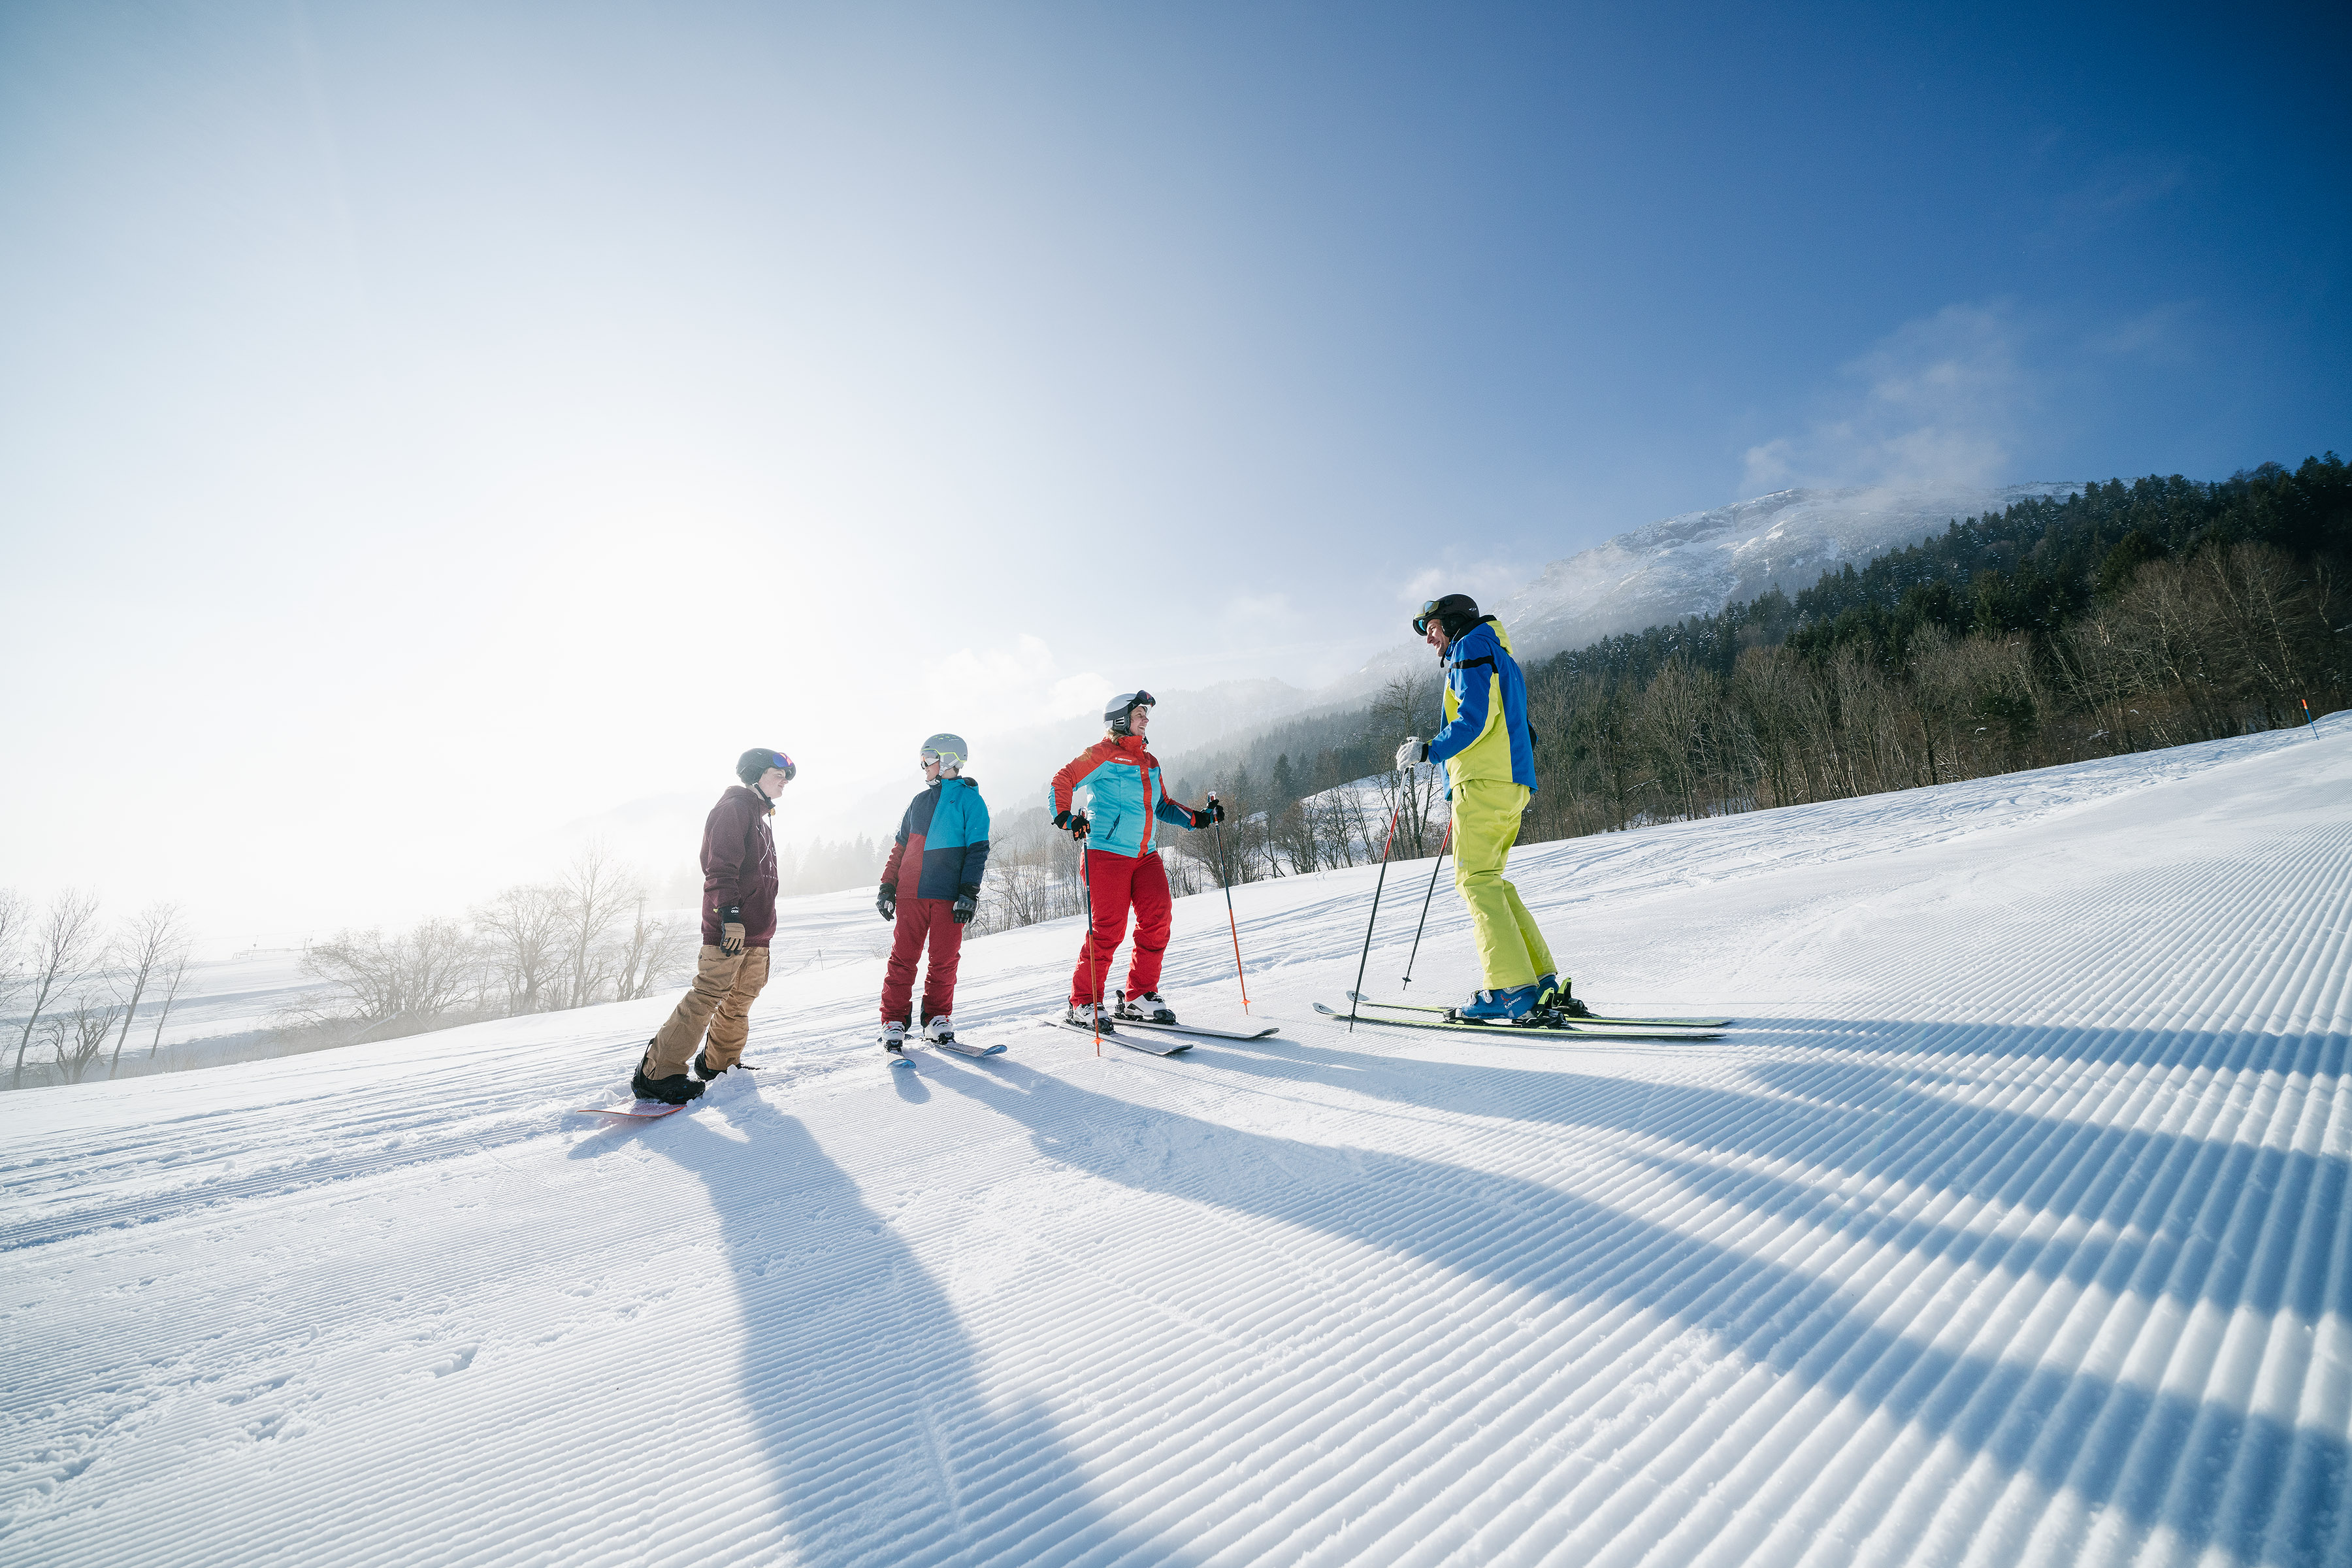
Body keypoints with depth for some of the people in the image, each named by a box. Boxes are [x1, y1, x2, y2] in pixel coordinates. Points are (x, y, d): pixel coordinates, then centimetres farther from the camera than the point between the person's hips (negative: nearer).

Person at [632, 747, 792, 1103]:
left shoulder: (759, 818, 24)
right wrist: (730, 914, -25)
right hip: (730, 927, -10)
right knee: (708, 994, -11)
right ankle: (656, 1073, -4)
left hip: (755, 931, 10)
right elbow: (720, 867, -17)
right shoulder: (733, 809, -6)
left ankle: (718, 1064, 26)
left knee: (741, 998, 13)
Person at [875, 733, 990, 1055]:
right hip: (911, 893, 4)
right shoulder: (920, 801, 19)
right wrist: (887, 888, 14)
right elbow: (900, 848, 21)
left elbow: (977, 849, -2)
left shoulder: (969, 799, 4)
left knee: (944, 959, 1)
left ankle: (937, 1019, 14)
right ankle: (894, 1023, 10)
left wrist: (969, 892, -10)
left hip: (948, 895, -4)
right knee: (903, 957, 1)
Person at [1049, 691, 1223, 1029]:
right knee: (1109, 928, -8)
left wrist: (1199, 817, 14)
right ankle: (1083, 1002, 8)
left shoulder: (1150, 763, 20)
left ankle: (1140, 996, 12)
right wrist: (1066, 817, -23)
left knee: (1157, 919, -3)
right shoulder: (1103, 754, -2)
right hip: (1107, 852, -7)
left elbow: (1163, 806, 26)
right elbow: (1063, 780, -7)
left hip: (1146, 855, 7)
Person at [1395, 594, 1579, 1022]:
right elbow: (1523, 734, 28)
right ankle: (1542, 981, 7)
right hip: (1512, 784, 10)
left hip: (1483, 782, -10)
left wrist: (1429, 750, -9)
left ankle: (1513, 989, -17)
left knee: (1477, 879, -12)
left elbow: (1476, 716, -15)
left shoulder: (1471, 647, 1)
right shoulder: (1501, 659, 30)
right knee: (1489, 880, 9)